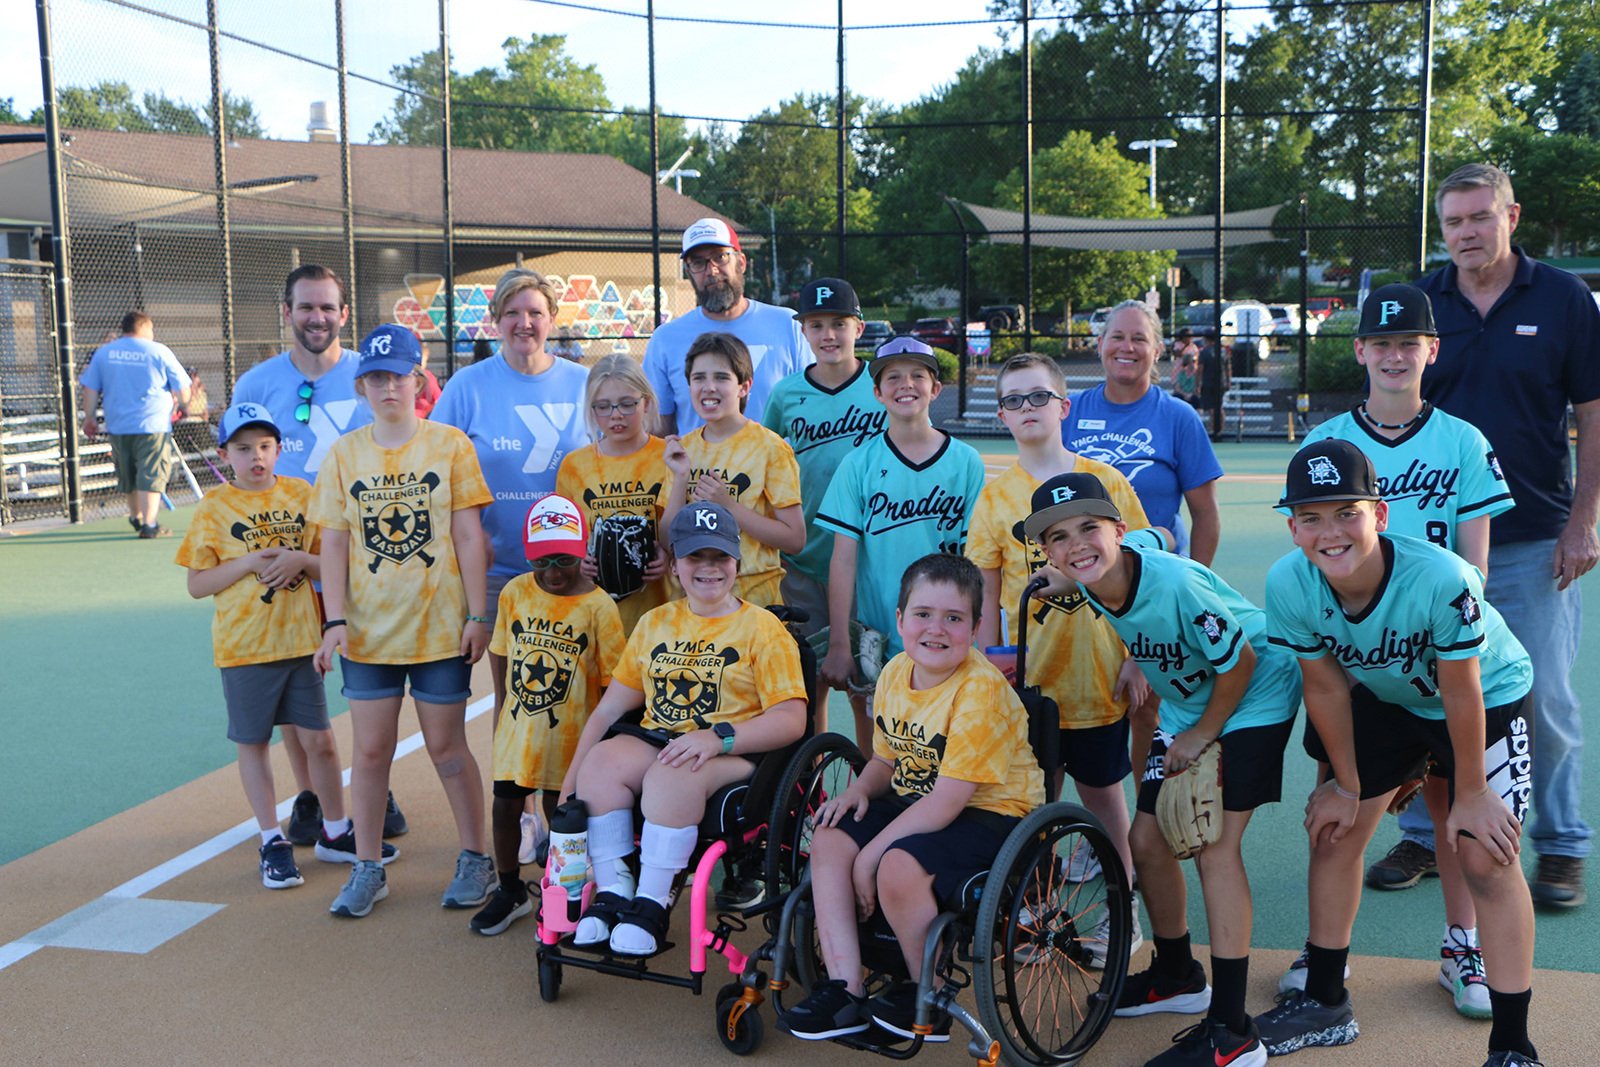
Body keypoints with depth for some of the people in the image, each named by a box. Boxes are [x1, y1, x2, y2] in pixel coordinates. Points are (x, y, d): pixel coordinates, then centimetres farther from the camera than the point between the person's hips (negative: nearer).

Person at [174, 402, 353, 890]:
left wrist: (299, 560, -14)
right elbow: (197, 584, -4)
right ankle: (272, 842, 20)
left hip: (300, 639, 2)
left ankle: (335, 832, 24)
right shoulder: (214, 508, -3)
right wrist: (250, 562, -16)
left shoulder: (302, 496, 3)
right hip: (244, 645, -1)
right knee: (254, 743, 7)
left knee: (320, 739, 7)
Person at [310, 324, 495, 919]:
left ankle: (476, 859, 23)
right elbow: (334, 541, 3)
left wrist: (476, 614, -6)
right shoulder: (344, 454, 3)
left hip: (439, 624, -2)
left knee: (446, 745, 7)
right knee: (370, 751, 8)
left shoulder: (450, 445, -3)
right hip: (368, 628, 2)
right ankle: (368, 869, 21)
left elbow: (468, 535, -3)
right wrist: (336, 620, -5)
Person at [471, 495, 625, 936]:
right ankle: (510, 892, 30)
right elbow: (503, 656, 12)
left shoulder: (597, 606, -12)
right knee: (505, 805, 8)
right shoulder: (515, 593, 0)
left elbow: (612, 681, -7)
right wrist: (501, 711, 14)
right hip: (518, 725, 4)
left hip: (569, 732, -3)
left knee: (561, 813, 5)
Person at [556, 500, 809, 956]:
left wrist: (716, 738, -20)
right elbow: (610, 708, 17)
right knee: (602, 761, -27)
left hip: (733, 757, -4)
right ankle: (611, 891, -18)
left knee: (672, 774, -36)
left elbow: (791, 719, -7)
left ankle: (652, 905, -24)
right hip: (655, 742, 5)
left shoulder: (762, 628, 4)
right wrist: (572, 779, 6)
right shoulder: (654, 623, 20)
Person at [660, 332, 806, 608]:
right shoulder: (682, 447, 8)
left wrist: (728, 505, -18)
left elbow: (795, 539, -10)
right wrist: (681, 478, -8)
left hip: (752, 594, -3)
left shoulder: (770, 447, -6)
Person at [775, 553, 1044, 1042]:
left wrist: (871, 856, -22)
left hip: (991, 814, -9)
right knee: (829, 840, -6)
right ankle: (844, 989, -4)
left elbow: (946, 801, -26)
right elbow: (887, 758, 17)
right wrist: (859, 790, -7)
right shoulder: (894, 673, 1)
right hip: (917, 804, 9)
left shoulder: (981, 690, -24)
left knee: (899, 867, -30)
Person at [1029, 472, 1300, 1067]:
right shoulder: (1100, 576, -13)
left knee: (1215, 847, -16)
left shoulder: (1174, 584, -34)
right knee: (1147, 840, 7)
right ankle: (1177, 977, 30)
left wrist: (1202, 735, -12)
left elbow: (1239, 664, -22)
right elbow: (1155, 539, 11)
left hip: (1252, 700, -8)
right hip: (1186, 710, 8)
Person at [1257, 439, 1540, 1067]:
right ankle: (1325, 1003, 27)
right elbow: (1325, 687, -11)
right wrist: (1346, 785, -2)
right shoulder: (1288, 584, -26)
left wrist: (1471, 794, -14)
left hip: (1489, 701, -4)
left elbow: (1462, 694, -26)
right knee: (1332, 832, 7)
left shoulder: (1442, 580, -39)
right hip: (1384, 700, 5)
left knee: (1486, 860, -13)